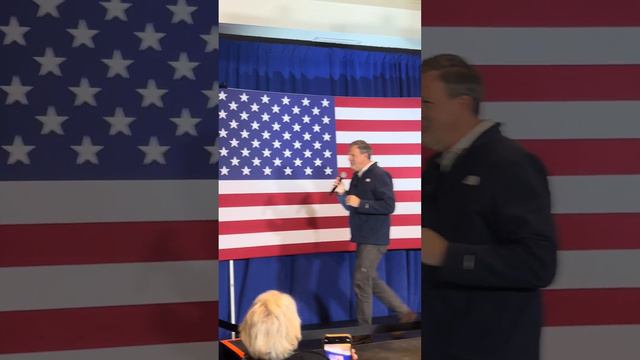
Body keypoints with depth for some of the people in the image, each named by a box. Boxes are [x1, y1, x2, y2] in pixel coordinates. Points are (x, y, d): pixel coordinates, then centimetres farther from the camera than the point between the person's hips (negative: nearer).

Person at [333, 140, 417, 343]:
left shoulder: (379, 175, -14)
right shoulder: (357, 177, 11)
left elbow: (389, 206, -22)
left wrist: (360, 203, -25)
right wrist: (342, 194, 0)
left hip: (374, 239, -9)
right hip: (363, 237, 9)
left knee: (361, 281, -6)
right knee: (371, 280, 15)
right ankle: (404, 313, 24)